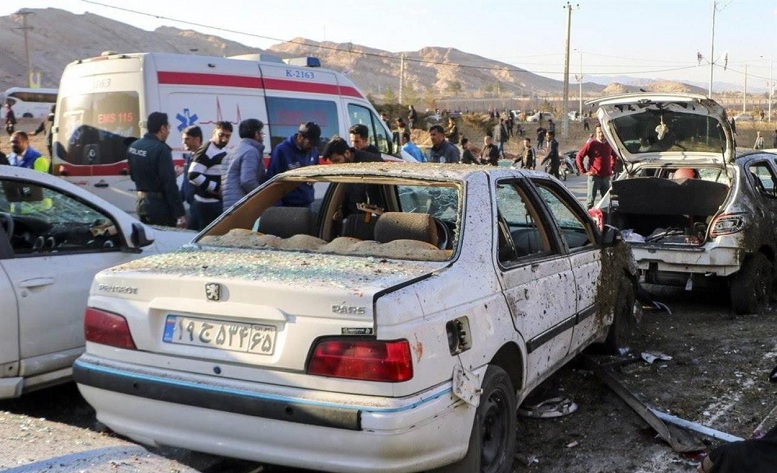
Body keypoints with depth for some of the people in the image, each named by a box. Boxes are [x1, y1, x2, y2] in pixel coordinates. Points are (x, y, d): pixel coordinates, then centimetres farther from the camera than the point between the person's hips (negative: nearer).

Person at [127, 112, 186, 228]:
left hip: (141, 202, 8)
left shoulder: (133, 146, 6)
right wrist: (180, 213, -20)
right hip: (159, 205, -8)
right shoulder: (161, 149, -19)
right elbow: (170, 184, -22)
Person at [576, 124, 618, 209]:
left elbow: (614, 157, 26)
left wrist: (612, 168, 15)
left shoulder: (609, 144, 8)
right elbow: (579, 156, -6)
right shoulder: (591, 144, -6)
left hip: (606, 177, 5)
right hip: (594, 176, -5)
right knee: (590, 199, -4)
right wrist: (584, 171, -7)